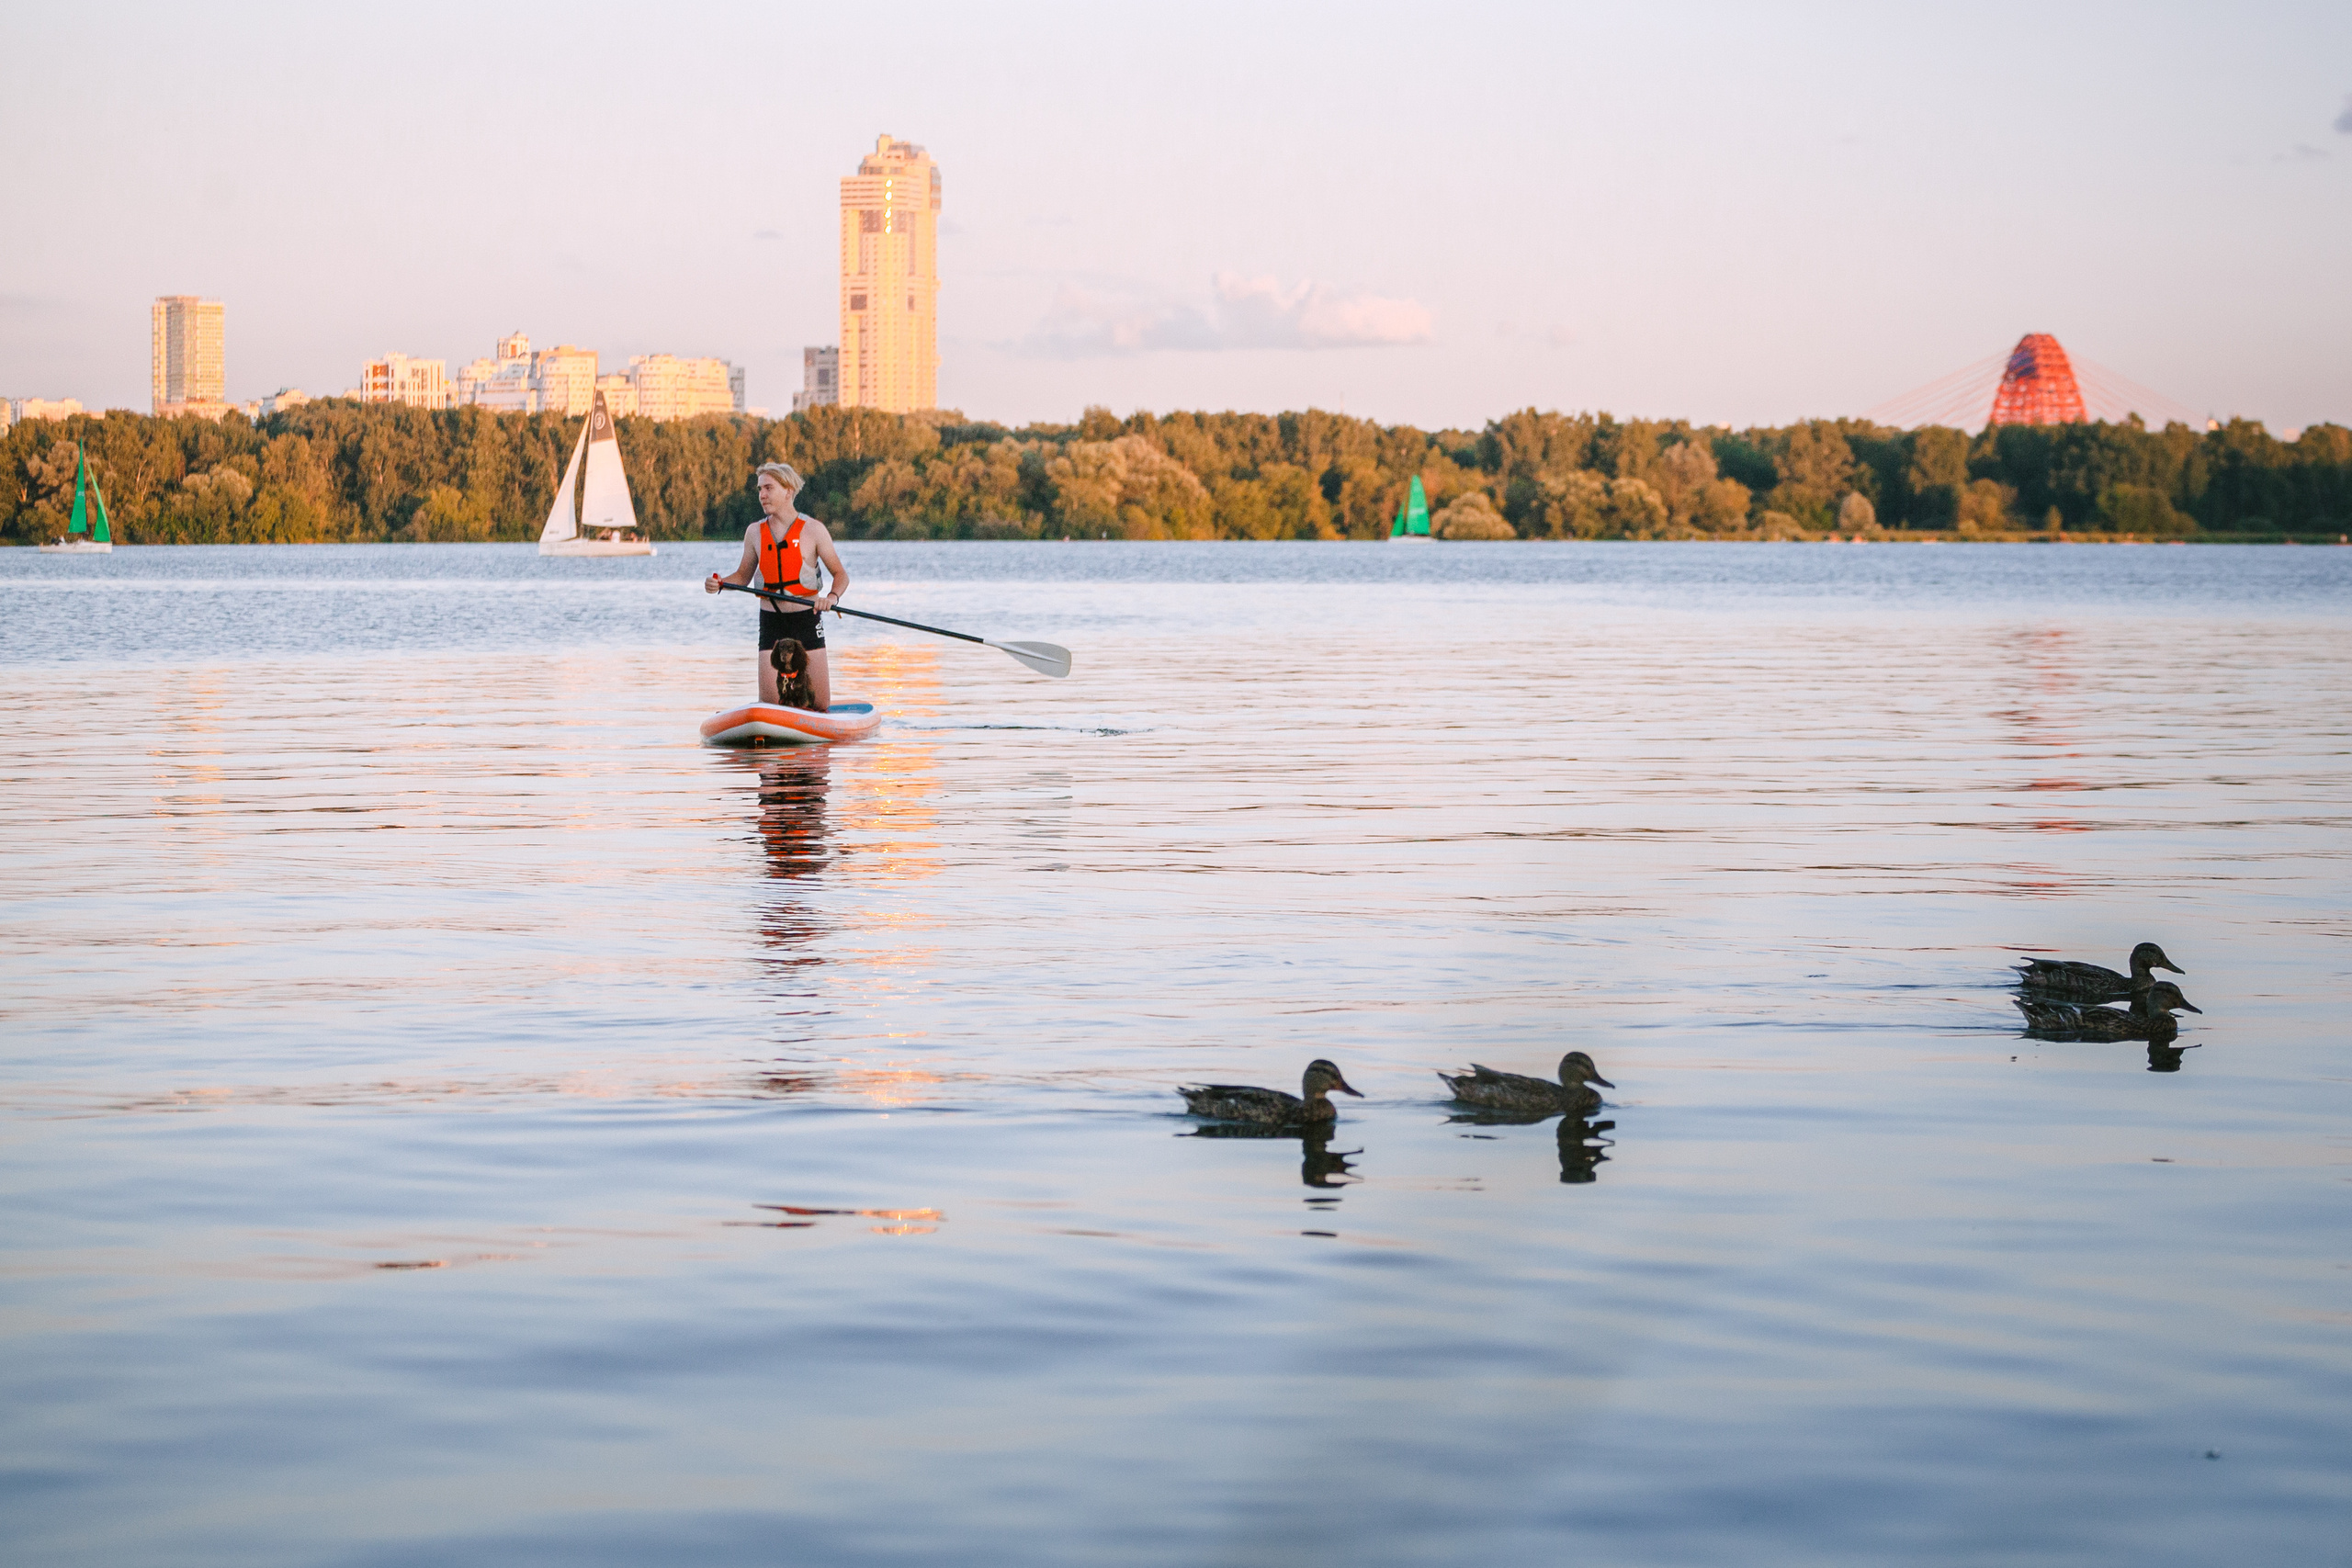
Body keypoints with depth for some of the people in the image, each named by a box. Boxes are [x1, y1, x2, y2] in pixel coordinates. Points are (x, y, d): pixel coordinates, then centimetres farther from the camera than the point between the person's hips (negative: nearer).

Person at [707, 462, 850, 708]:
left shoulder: (813, 529, -3)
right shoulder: (755, 532, 6)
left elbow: (840, 574, -1)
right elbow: (743, 575, 17)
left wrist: (832, 597, -22)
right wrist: (719, 584, -4)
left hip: (806, 620, -2)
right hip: (771, 623, 2)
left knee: (820, 705, -4)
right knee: (769, 703, -7)